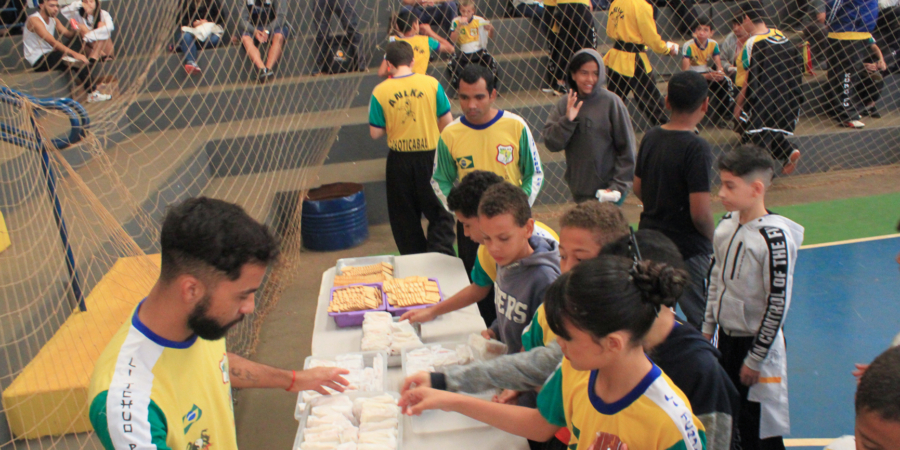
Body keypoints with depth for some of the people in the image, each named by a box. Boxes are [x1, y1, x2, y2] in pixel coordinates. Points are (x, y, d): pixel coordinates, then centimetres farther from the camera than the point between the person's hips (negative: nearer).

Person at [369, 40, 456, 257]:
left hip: (399, 160, 1)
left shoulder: (380, 92, -7)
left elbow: (375, 133, -4)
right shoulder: (431, 84, -7)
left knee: (405, 216, 16)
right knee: (440, 214, 11)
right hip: (430, 155, 0)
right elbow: (447, 121, -2)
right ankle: (441, 254, -7)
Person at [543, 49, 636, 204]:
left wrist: (619, 185, -9)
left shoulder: (611, 102, -9)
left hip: (607, 189, -4)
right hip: (579, 190, 4)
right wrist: (567, 120, -20)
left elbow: (626, 148, -6)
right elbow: (551, 143, -5)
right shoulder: (565, 105, 1)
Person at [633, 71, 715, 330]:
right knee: (703, 321, 7)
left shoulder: (650, 138, 0)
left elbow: (638, 188, 11)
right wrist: (714, 240, -4)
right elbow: (700, 212, -22)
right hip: (689, 248, -7)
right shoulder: (697, 148, -21)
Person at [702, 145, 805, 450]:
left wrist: (755, 359, -13)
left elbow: (778, 304, -19)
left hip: (757, 344, -7)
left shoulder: (774, 237, -22)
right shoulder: (727, 222, 0)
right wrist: (708, 327, 15)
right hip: (726, 338, 7)